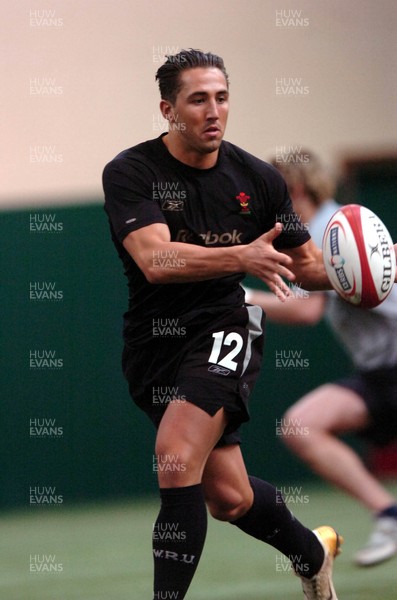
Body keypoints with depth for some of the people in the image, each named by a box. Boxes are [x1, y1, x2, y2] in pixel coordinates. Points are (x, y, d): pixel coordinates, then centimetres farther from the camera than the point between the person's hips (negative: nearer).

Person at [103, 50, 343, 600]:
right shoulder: (130, 173, -11)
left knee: (177, 457, -27)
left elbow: (303, 262, 13)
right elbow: (155, 261, -27)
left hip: (226, 327, -1)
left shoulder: (257, 178, -1)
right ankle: (312, 553, 40)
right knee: (229, 498, 9)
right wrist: (242, 257, -42)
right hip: (154, 343, 1)